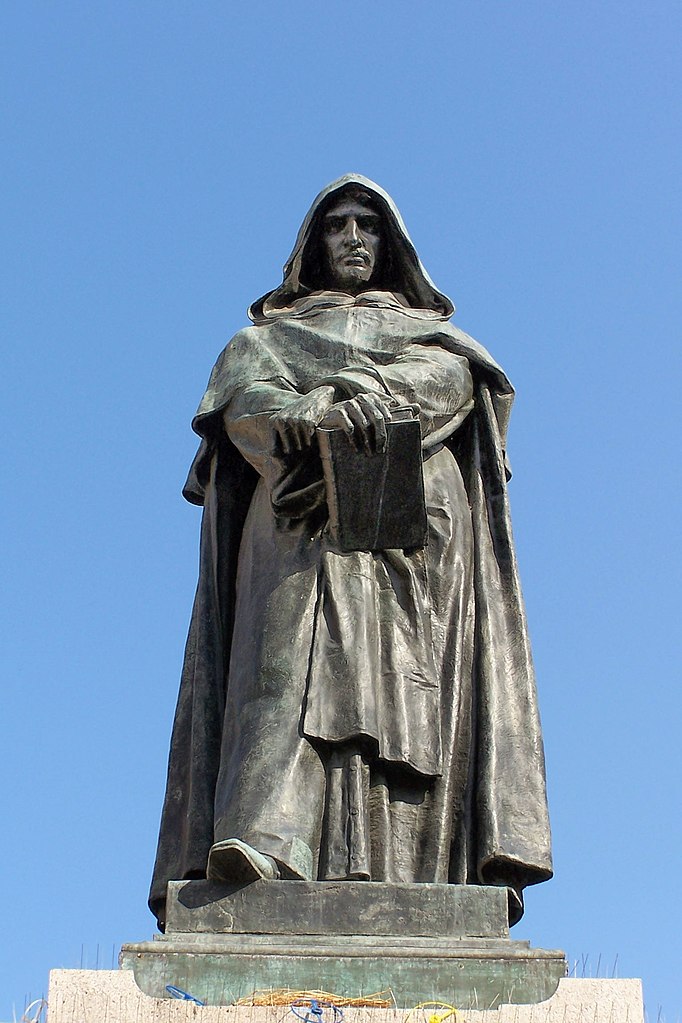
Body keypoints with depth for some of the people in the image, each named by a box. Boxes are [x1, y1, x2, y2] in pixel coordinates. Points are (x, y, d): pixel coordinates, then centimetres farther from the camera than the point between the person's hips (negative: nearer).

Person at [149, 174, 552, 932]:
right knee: (292, 662, -25)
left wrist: (368, 392, -16)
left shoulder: (430, 332, 30)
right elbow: (246, 400, 4)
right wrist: (323, 416, -19)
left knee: (401, 682, -18)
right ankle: (261, 844, -44)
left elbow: (454, 379, 4)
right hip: (303, 530, -1)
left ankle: (401, 880, -30)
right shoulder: (269, 333, 28)